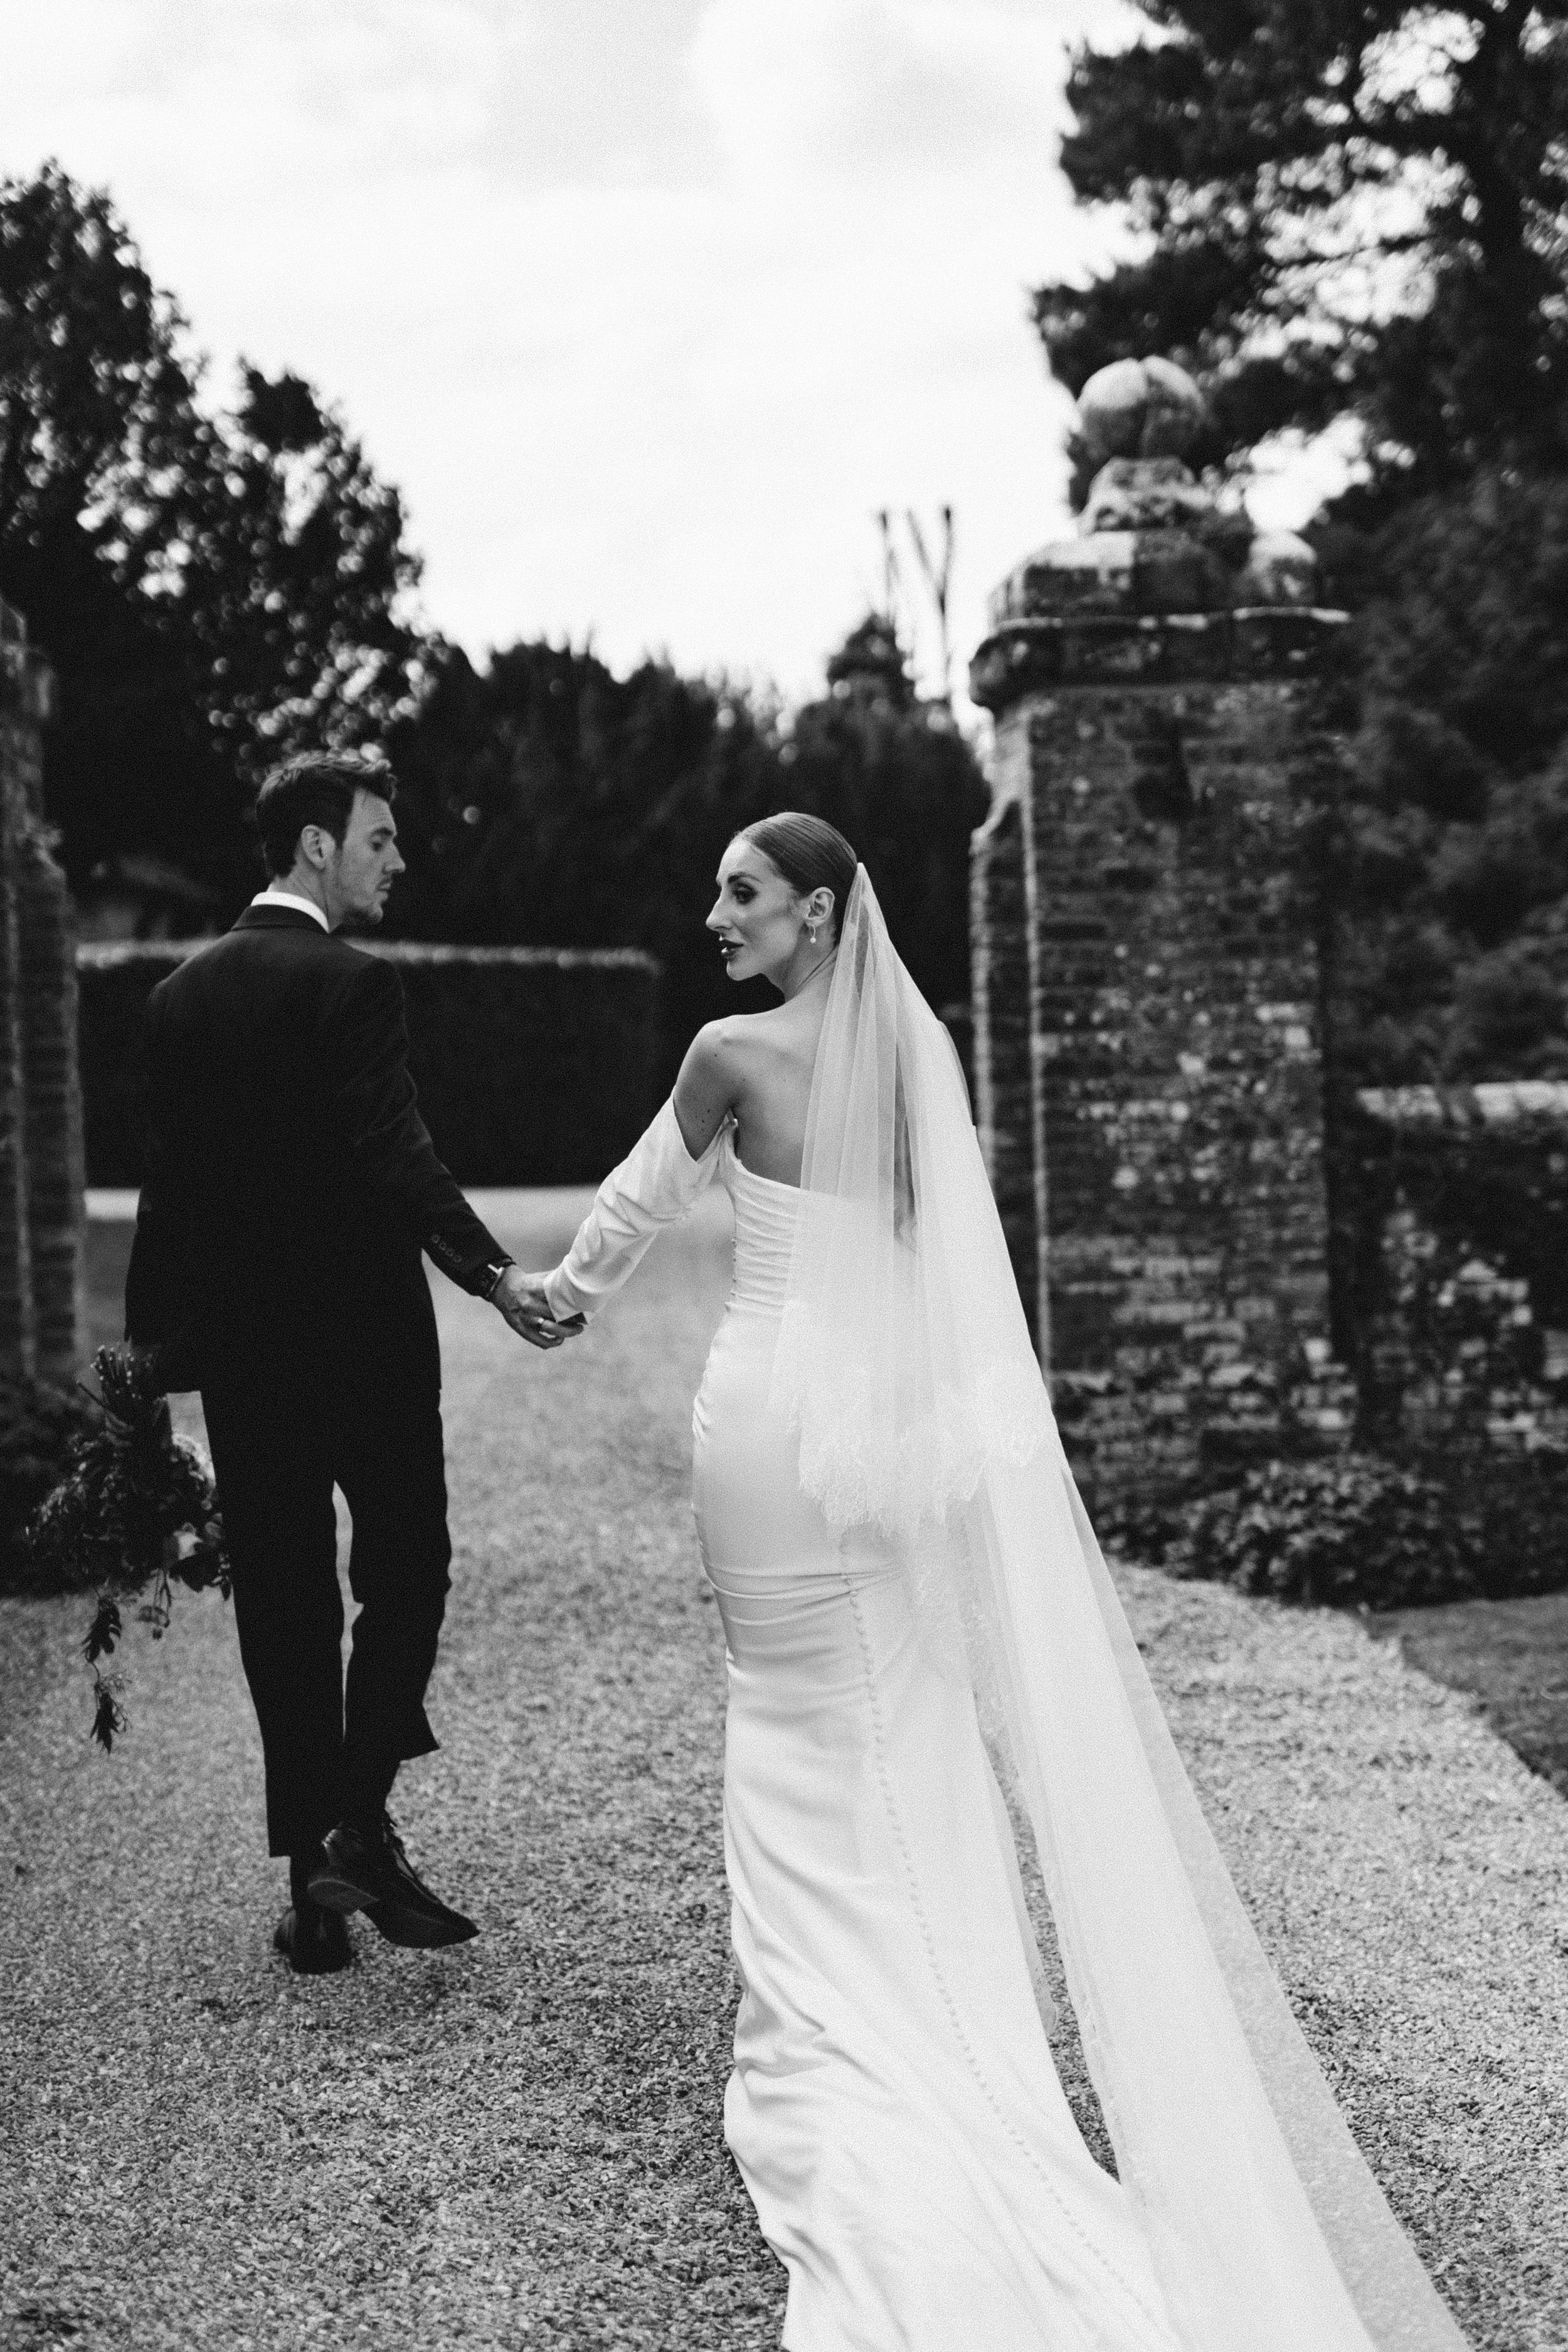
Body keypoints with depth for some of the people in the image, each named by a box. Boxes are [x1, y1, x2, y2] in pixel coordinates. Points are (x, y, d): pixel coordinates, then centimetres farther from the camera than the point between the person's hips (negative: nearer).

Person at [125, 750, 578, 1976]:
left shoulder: (180, 994, 8)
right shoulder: (355, 984, -12)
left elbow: (167, 1178, 11)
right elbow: (397, 1156, -23)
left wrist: (159, 1333, 16)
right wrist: (492, 1273, -26)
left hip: (241, 1347, 6)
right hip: (365, 1337, -5)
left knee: (282, 1602, 9)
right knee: (405, 1571, 11)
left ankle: (313, 1878, 15)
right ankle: (360, 1822, 0)